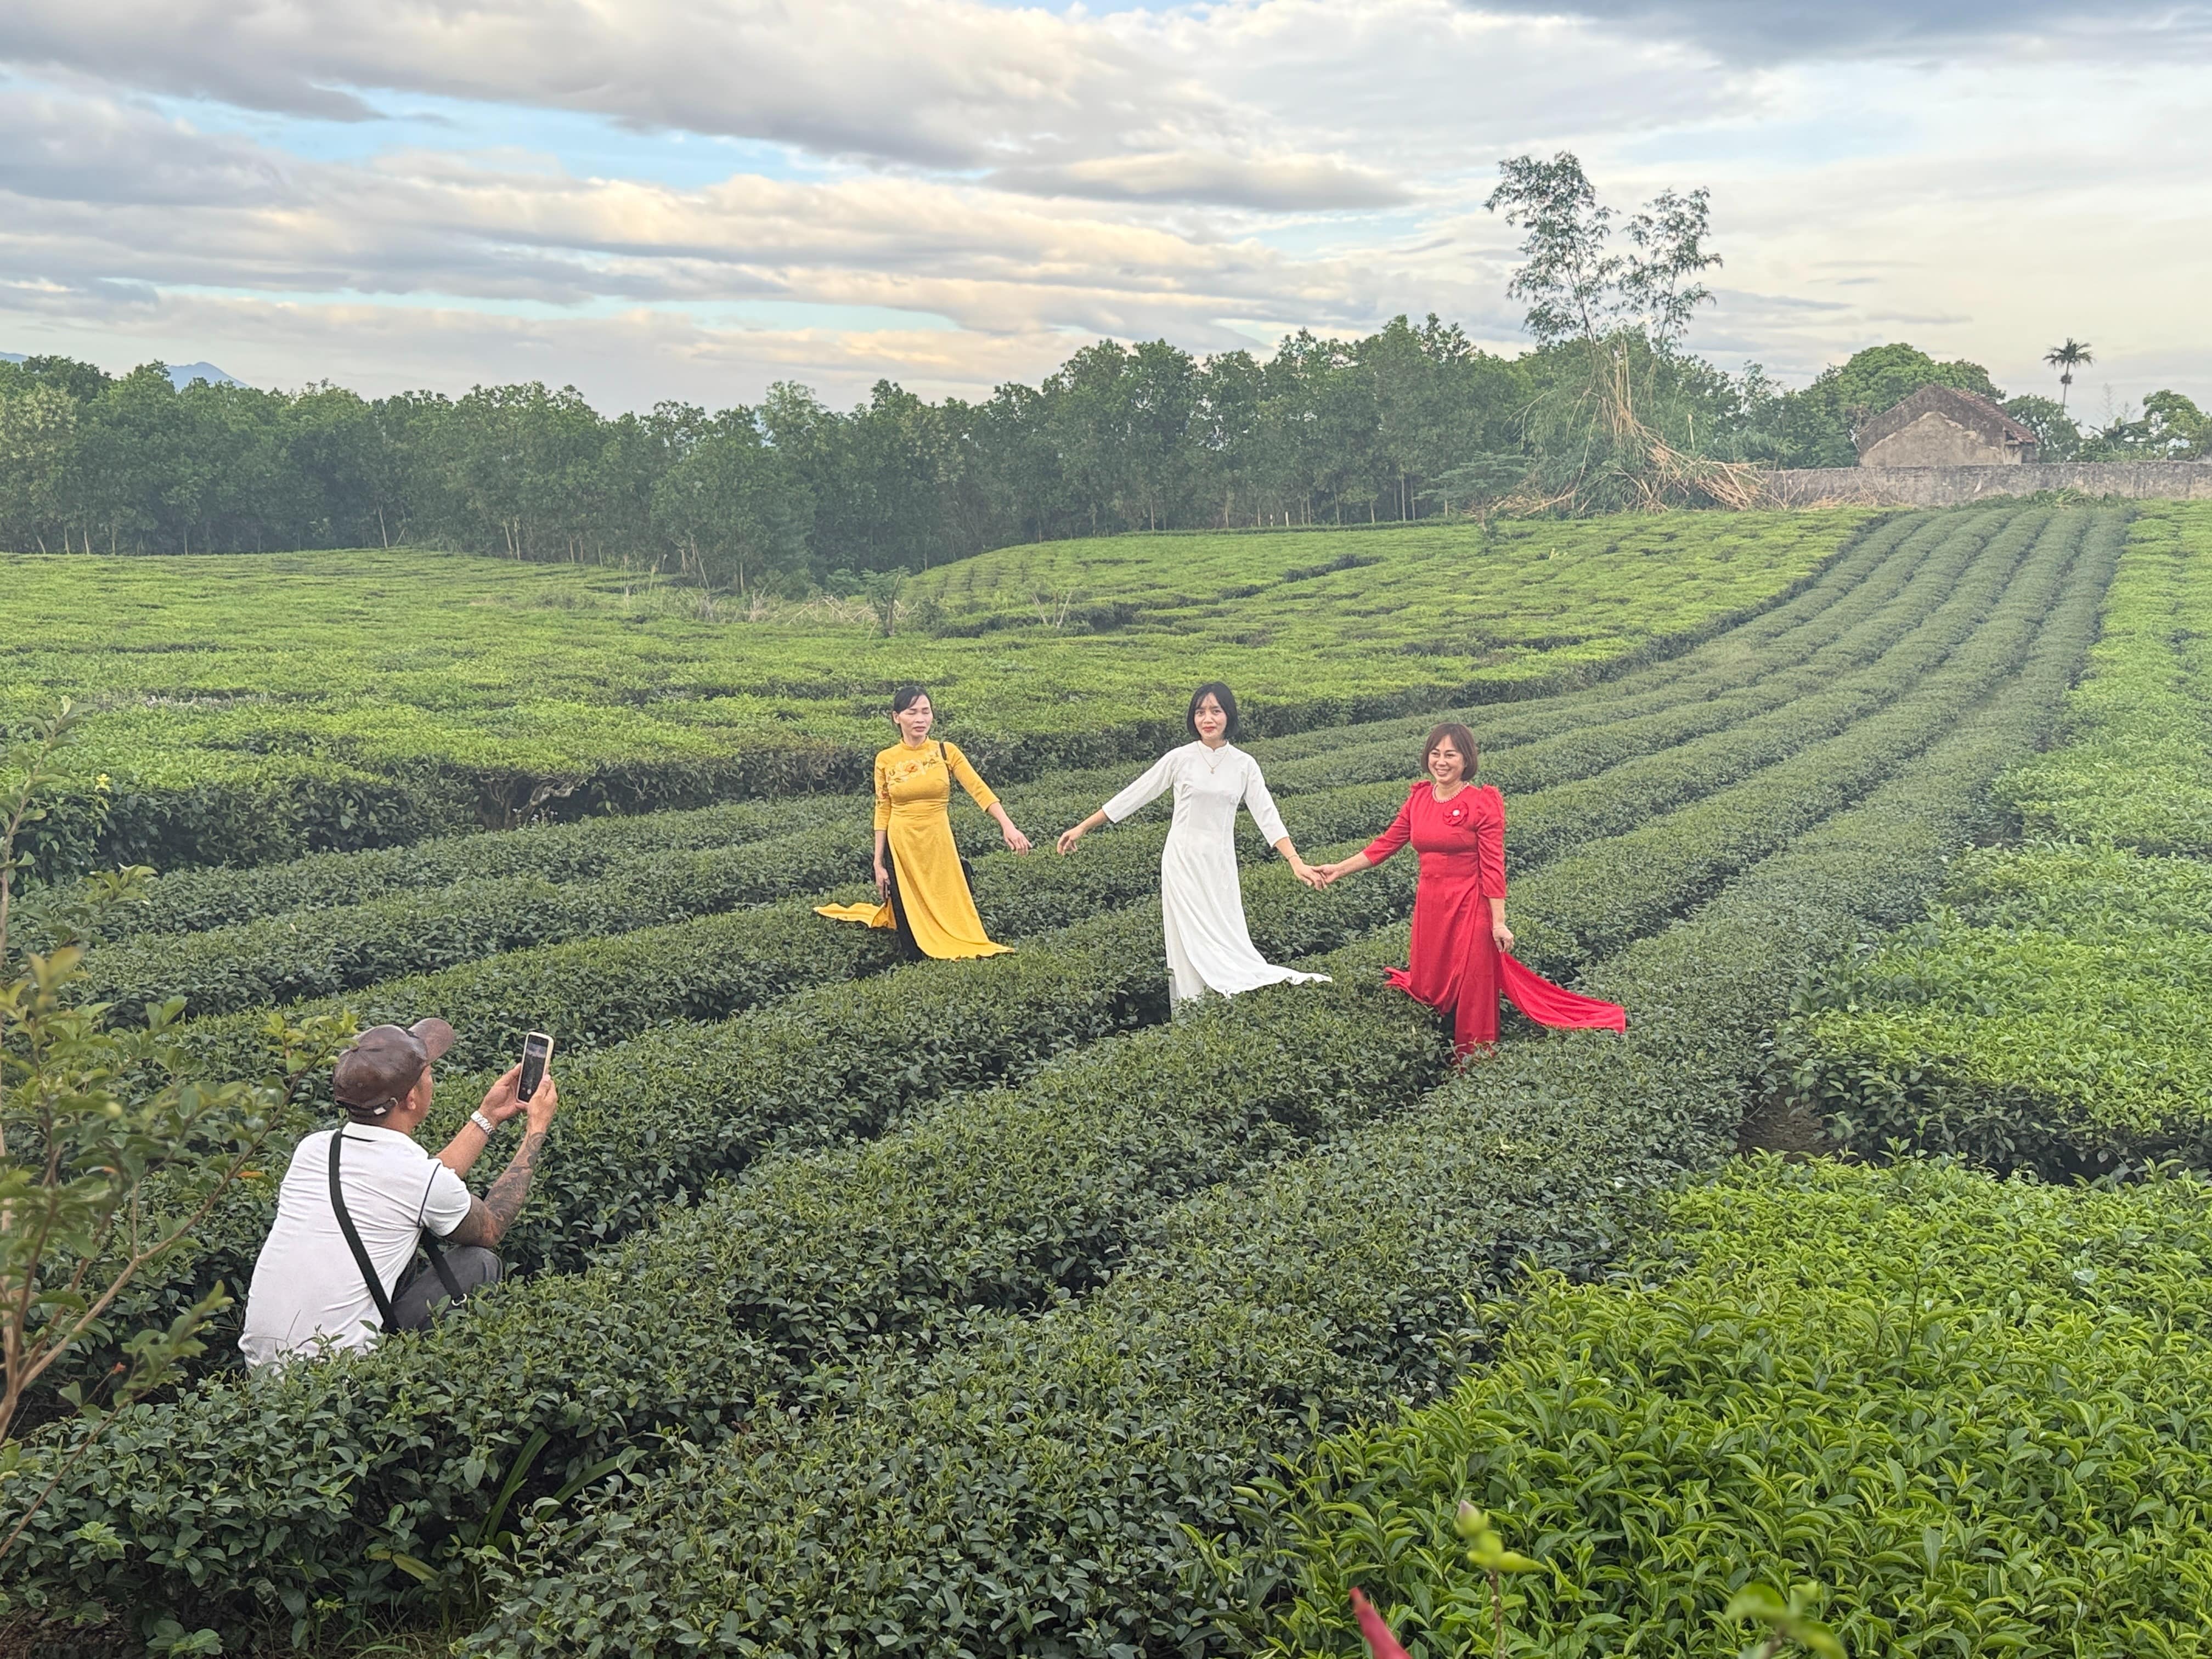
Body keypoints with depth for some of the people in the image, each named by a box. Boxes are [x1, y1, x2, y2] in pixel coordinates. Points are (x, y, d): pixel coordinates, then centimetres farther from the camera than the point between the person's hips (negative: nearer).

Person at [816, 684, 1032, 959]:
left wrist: (1008, 826, -24)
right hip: (901, 847, 0)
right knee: (912, 926, 4)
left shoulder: (946, 752, -3)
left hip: (939, 844, 1)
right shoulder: (886, 760, -2)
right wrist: (879, 863, 0)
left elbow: (979, 790, -11)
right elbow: (882, 812, 2)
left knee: (950, 909, 6)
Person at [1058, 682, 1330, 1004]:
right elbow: (1132, 797, 3)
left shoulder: (1244, 765, 3)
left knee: (1226, 939, -2)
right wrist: (1081, 829, 3)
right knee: (1191, 941, -2)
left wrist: (1296, 861, -11)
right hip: (1183, 861, -2)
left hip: (1220, 866, 2)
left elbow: (1267, 816, 1)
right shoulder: (1179, 759, -2)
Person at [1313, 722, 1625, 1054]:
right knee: (1429, 988, 13)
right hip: (1429, 905, 5)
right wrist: (1340, 869, 7)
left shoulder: (1483, 802, -11)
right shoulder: (1419, 797, 5)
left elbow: (1493, 867, -12)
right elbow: (1386, 843, 10)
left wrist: (1498, 923, -14)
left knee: (1472, 991, 1)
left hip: (1469, 908, -5)